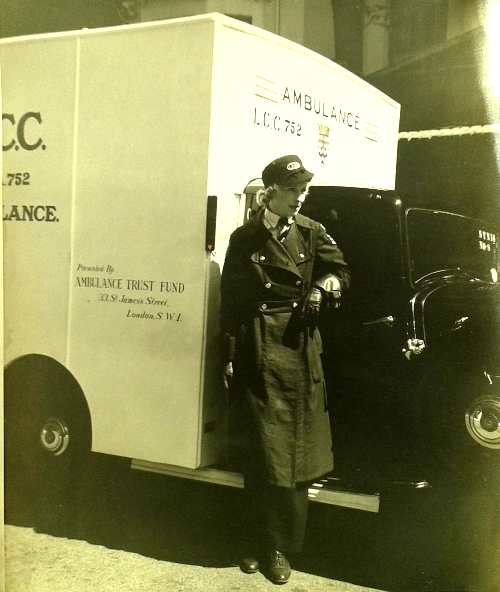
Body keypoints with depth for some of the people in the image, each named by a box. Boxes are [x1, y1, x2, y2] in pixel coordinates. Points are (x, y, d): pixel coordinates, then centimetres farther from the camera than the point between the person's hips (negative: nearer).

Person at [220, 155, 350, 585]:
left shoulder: (312, 233, 7)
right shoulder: (245, 239, 2)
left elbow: (340, 270, 16)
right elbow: (230, 301, 2)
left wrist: (326, 284, -8)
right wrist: (229, 358, -2)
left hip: (300, 351, 2)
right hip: (258, 351, -1)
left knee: (295, 450, 3)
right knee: (260, 452, 3)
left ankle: (281, 547, 16)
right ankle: (263, 543, 18)